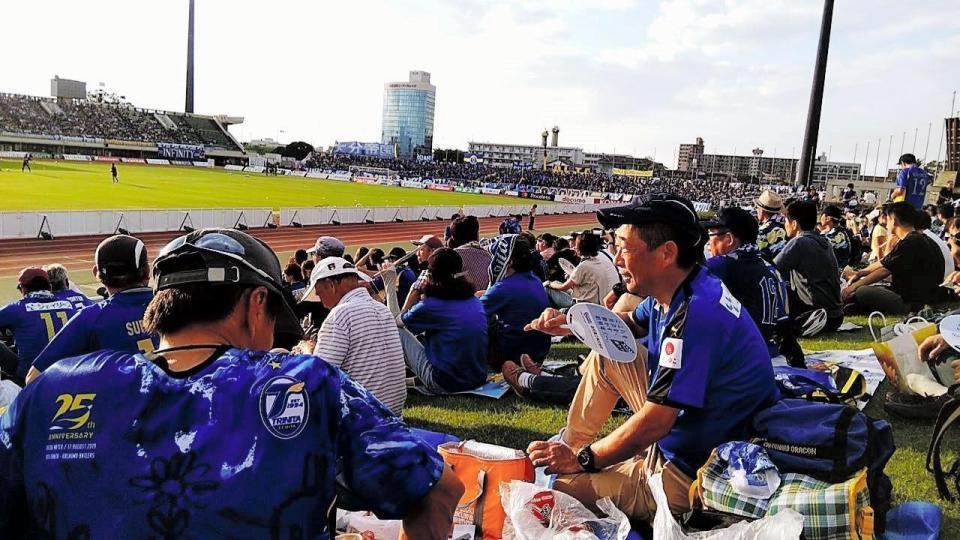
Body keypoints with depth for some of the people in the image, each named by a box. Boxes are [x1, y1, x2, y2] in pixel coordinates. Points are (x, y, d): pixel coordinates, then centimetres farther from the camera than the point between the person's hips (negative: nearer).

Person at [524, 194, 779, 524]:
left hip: (689, 472, -9)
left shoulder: (695, 313, -32)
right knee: (605, 355, 16)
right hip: (676, 425, 9)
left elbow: (653, 422, -30)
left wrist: (583, 460, -17)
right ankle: (570, 443, 24)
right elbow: (632, 324, 21)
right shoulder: (675, 292, -2)